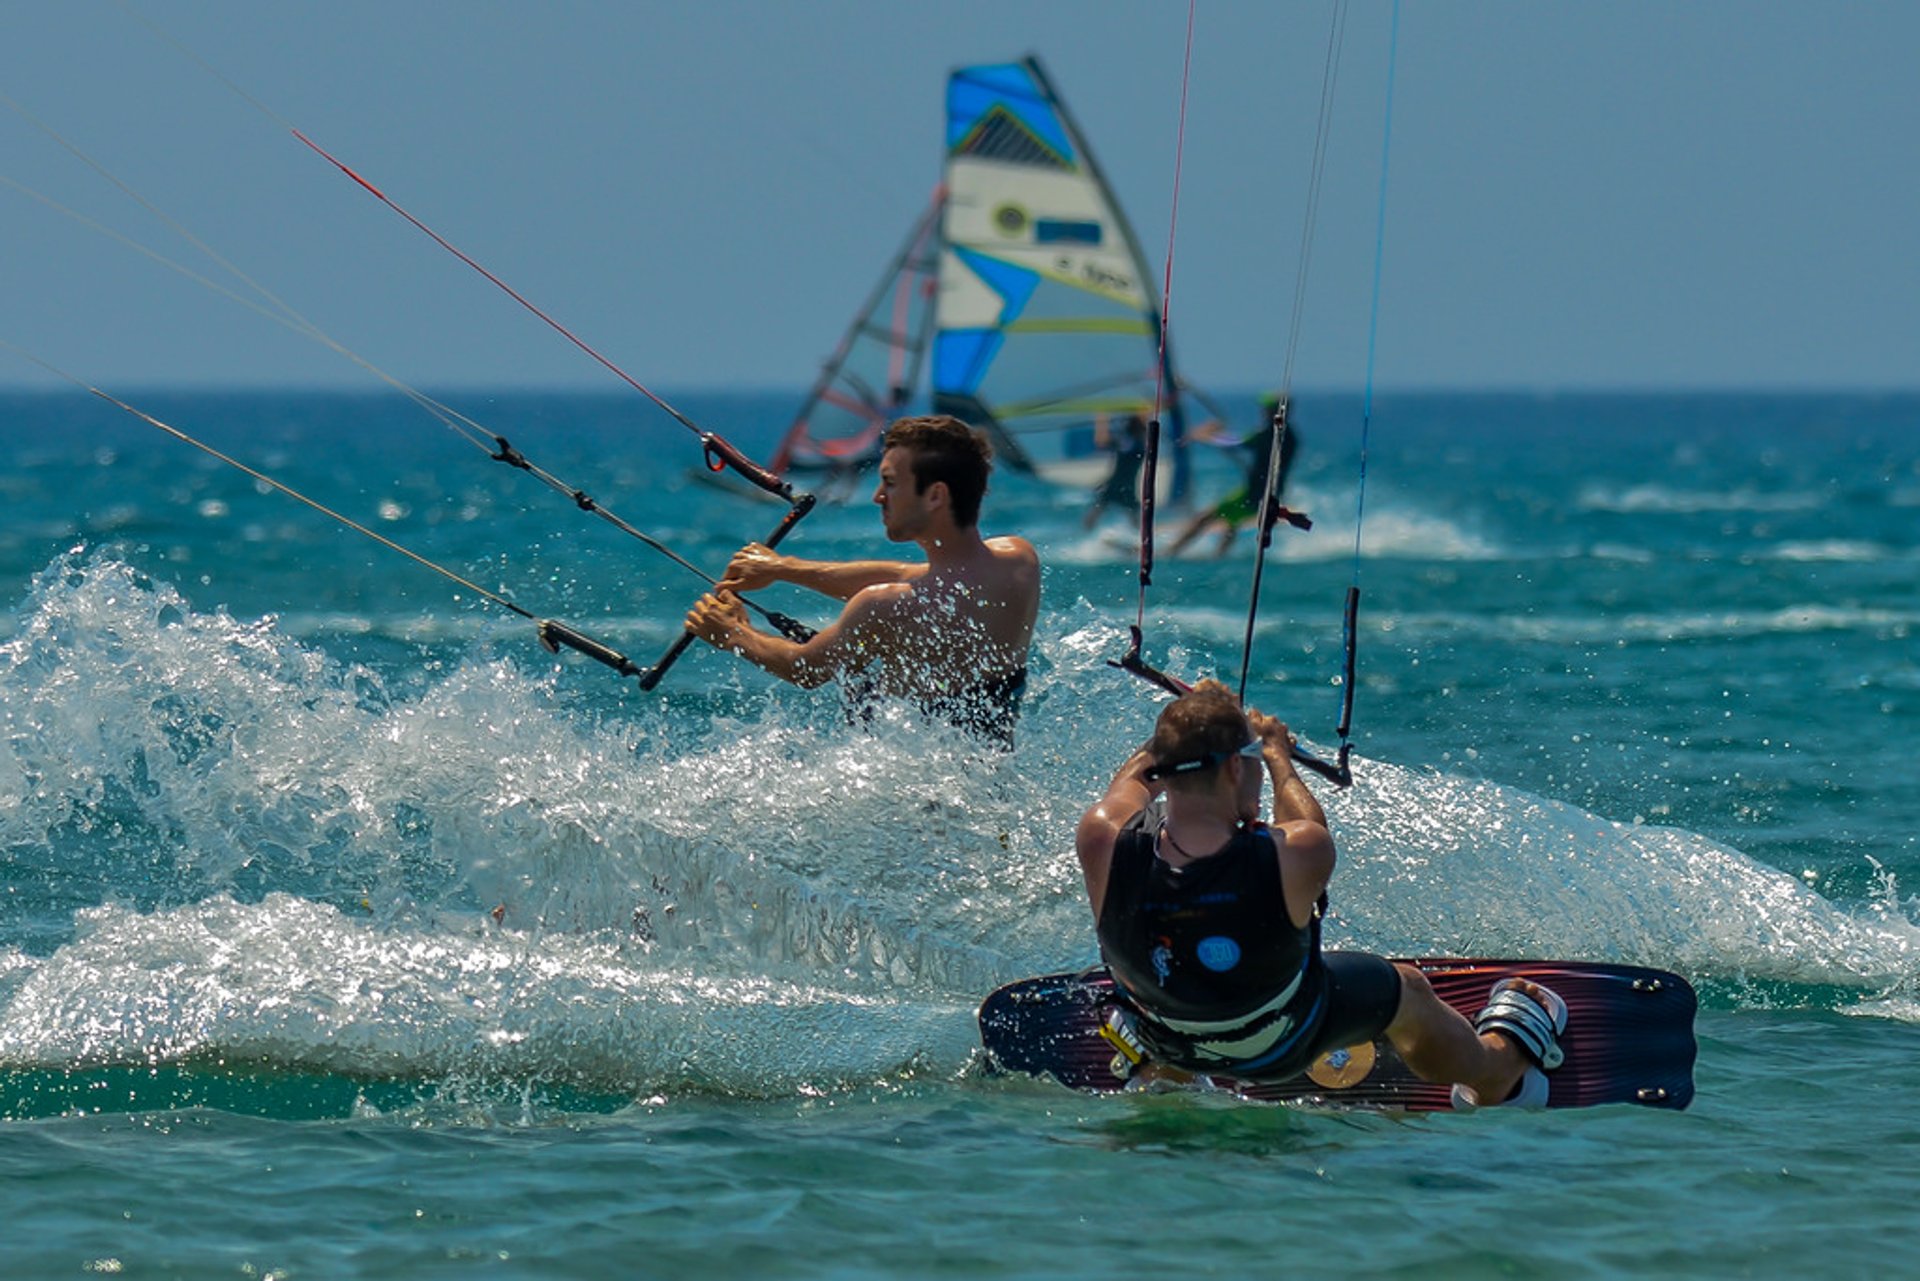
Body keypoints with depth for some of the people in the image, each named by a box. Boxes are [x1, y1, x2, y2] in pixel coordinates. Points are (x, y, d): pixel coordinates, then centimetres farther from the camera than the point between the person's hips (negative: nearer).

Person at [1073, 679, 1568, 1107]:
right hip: (1281, 1049, -2)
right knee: (1408, 991, 27)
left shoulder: (1103, 843, -34)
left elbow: (1134, 774, -8)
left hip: (1168, 1046, 2)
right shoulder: (1300, 854, -39)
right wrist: (1278, 755, 8)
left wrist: (1184, 723, 11)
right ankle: (1499, 1069, 58)